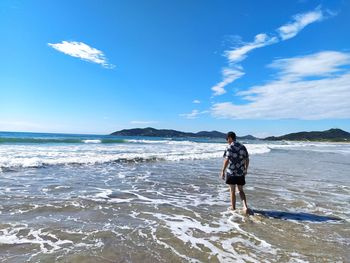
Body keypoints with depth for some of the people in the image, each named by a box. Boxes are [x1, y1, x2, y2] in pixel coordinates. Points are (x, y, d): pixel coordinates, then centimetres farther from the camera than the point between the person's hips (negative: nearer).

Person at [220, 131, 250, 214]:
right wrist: (246, 169, 22)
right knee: (241, 190, 18)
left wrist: (223, 171, -12)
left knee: (232, 191, 10)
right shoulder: (242, 146, 6)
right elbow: (247, 159, 10)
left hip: (231, 172, -5)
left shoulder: (229, 147, -12)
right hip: (241, 172, 5)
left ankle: (233, 208, 23)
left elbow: (226, 160, -18)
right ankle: (245, 206, 3)